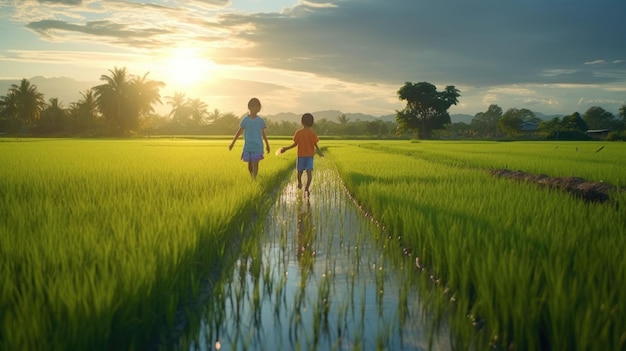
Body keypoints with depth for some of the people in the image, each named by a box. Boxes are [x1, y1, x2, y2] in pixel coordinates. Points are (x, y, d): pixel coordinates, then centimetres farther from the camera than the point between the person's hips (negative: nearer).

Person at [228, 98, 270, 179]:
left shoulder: (261, 120, 2)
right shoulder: (245, 120, 1)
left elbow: (263, 133, 12)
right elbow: (239, 132, 6)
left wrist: (267, 145, 18)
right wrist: (232, 143, 6)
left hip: (258, 146, -1)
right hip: (248, 146, 1)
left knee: (255, 164, -8)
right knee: (250, 164, 10)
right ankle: (252, 177, 30)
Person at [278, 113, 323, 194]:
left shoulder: (298, 132, -8)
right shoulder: (313, 133, -7)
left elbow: (295, 144, -6)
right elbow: (315, 145, -4)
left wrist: (286, 148, 6)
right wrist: (320, 152, 13)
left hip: (301, 155, 1)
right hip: (310, 155, -1)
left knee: (300, 170, 21)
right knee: (309, 172, -5)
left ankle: (299, 183, 42)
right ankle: (306, 188, -16)